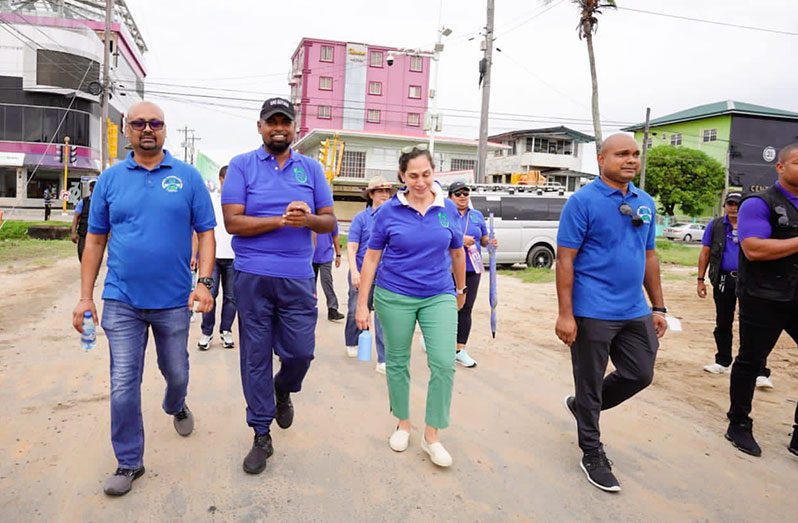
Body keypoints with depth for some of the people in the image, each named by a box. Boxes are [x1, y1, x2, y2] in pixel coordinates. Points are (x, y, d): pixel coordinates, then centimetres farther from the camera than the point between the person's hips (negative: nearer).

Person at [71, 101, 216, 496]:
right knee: (124, 385, 2)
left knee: (176, 372, 17)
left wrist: (204, 282, -13)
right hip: (122, 301, 1)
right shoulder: (110, 179, 4)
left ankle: (176, 406, 51)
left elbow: (206, 233, 0)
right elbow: (95, 240, 6)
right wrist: (85, 297, 2)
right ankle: (129, 462, 19)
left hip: (174, 300, 0)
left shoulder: (188, 177, 0)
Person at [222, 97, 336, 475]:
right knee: (255, 358, 5)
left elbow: (329, 221, 8)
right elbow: (232, 222, -7)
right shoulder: (242, 166, 2)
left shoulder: (311, 168, 10)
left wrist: (307, 218, -14)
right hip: (253, 277, -2)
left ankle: (283, 390, 39)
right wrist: (281, 220, -15)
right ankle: (261, 435, 20)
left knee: (300, 352, 3)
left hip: (298, 278, 2)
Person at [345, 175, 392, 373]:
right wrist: (354, 272, -16)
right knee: (355, 312, 13)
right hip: (362, 274, -1)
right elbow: (351, 247, -5)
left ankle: (384, 361, -4)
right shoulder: (361, 218, -1)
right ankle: (352, 344, 39)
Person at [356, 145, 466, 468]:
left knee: (444, 364, -9)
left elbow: (457, 252, 14)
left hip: (439, 297, 1)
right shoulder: (388, 211, -5)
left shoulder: (448, 209, 0)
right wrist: (362, 304, -2)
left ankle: (431, 436, 7)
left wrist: (460, 289, 24)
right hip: (394, 297, -1)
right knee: (397, 363, 11)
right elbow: (371, 258, -1)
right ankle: (403, 424, 32)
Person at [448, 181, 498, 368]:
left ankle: (460, 349, 8)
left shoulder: (477, 216, 14)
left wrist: (490, 241, -4)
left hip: (472, 269, 4)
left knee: (466, 309, 3)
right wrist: (460, 239, -21)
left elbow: (483, 239, 18)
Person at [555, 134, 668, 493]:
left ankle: (582, 406, 38)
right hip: (593, 313, -7)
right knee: (590, 385, 6)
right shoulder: (583, 201, -10)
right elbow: (565, 260, -13)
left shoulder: (645, 203, 10)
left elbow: (649, 256, 16)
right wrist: (565, 314, -18)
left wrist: (658, 307, 13)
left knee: (640, 375, 14)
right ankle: (593, 456, 24)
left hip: (635, 312, 7)